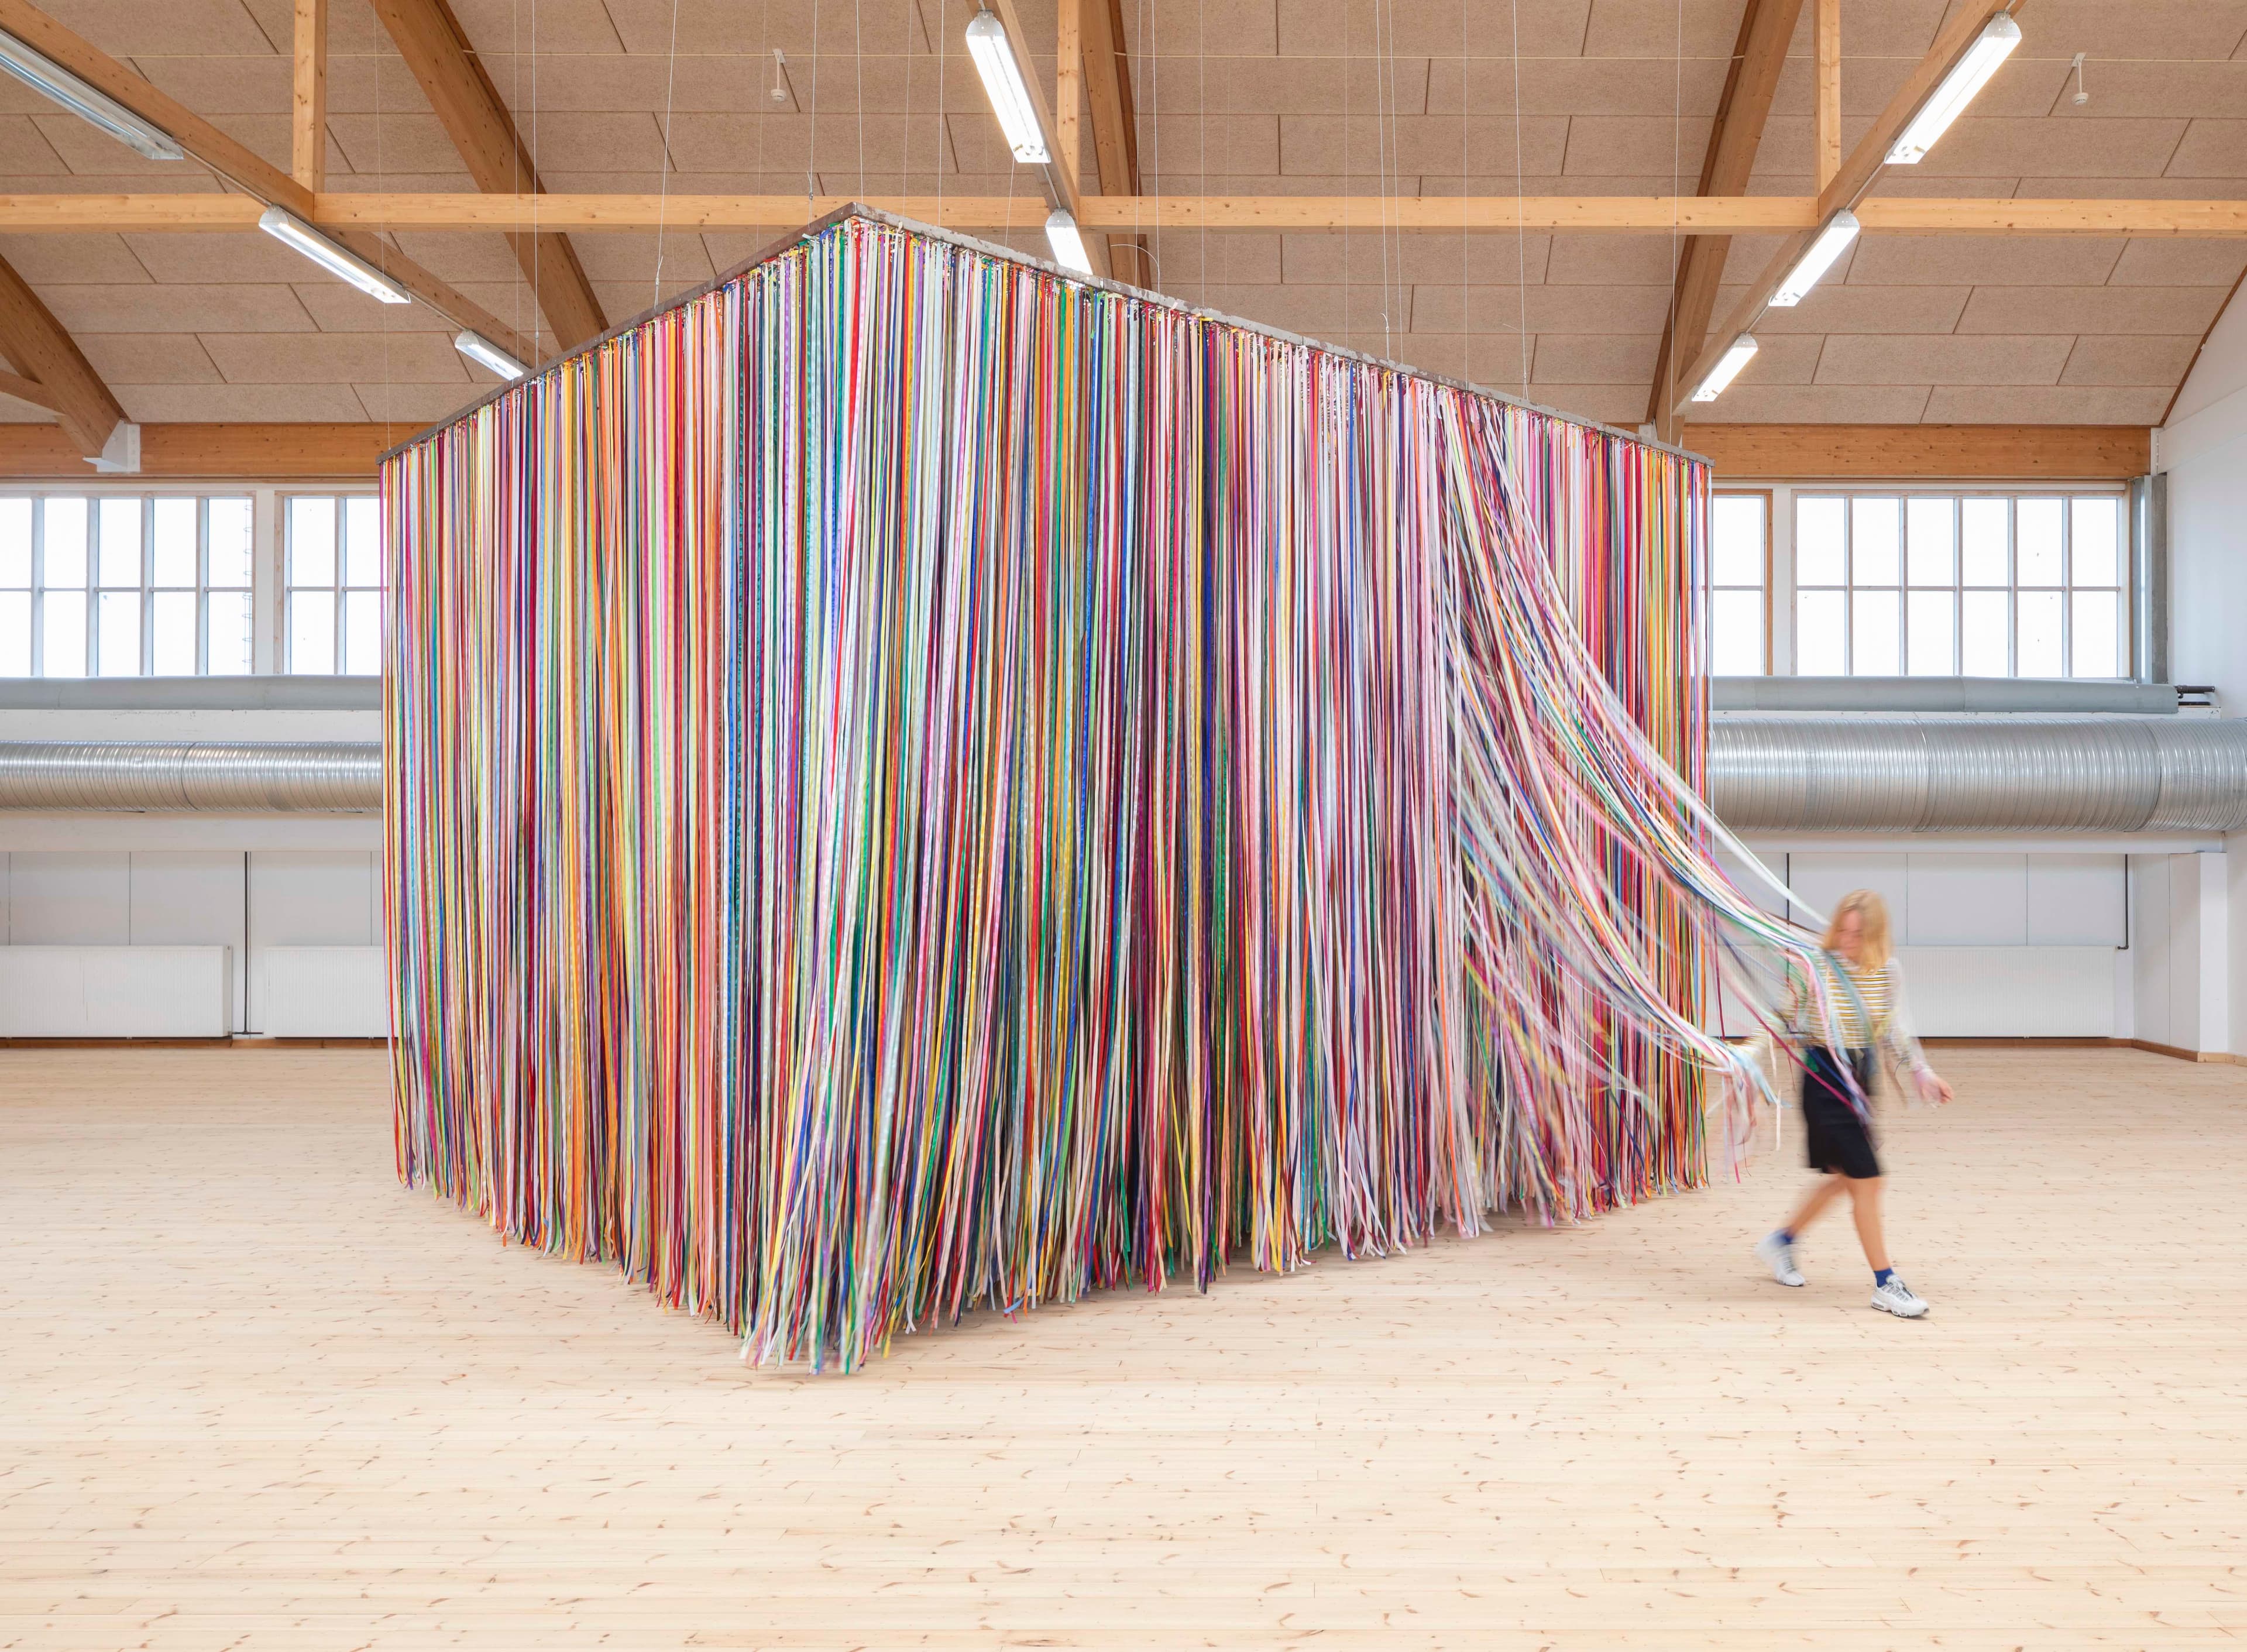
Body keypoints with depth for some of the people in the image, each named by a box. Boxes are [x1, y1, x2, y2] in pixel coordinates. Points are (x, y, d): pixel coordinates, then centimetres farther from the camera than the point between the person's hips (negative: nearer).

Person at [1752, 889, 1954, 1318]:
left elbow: (1894, 1030, 11)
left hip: (1860, 1076, 7)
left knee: (1844, 1178, 17)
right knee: (1866, 1179, -6)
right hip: (1824, 1077, -7)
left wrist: (1921, 1073, 5)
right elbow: (1786, 1020, -6)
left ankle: (1781, 1241, 37)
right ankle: (1885, 1284, 5)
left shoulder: (1888, 972, 0)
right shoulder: (1814, 966, -14)